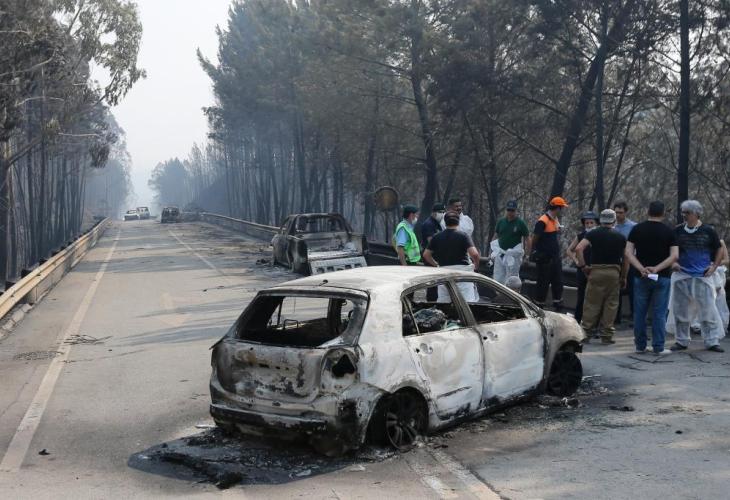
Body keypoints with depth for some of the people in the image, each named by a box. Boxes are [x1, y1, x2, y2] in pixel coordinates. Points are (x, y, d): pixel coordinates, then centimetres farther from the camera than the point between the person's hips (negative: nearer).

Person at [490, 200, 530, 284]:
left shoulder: (520, 223, -2)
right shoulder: (501, 221, 9)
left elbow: (526, 238, -1)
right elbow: (495, 236, 15)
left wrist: (524, 252, -10)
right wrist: (492, 250, 6)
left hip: (513, 255, -4)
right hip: (500, 254, 4)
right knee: (498, 279, 6)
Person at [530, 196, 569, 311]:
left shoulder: (556, 220, 11)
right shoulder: (542, 221, -17)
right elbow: (534, 239, -14)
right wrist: (533, 253, -10)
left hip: (555, 257, 8)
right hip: (544, 259, -8)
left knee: (558, 282, 11)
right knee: (543, 283, 0)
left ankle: (558, 306, 20)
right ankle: (538, 307, 11)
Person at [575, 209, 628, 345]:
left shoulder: (593, 234, 1)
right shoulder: (620, 237, 7)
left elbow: (579, 249, -13)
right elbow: (625, 259, 6)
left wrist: (582, 266, -5)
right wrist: (623, 277, 14)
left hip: (596, 271, -1)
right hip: (614, 272, 1)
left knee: (592, 303, 4)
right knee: (611, 304, 7)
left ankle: (585, 332, 4)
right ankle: (606, 335, 8)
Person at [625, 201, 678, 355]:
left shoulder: (637, 229, 2)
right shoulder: (668, 232, -1)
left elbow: (628, 253, -6)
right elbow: (674, 256, -11)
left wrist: (641, 268, -13)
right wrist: (657, 268, -14)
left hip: (641, 277, 1)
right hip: (662, 277, -1)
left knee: (639, 312, 8)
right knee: (659, 313, 3)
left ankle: (640, 346, 13)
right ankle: (658, 347, 3)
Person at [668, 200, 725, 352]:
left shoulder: (708, 231, 0)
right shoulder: (677, 231, 3)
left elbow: (719, 249, 10)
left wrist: (714, 266, -1)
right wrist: (672, 263, -4)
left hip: (703, 276, -2)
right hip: (681, 276, 2)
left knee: (708, 309, -2)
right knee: (680, 311, 6)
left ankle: (712, 341, 6)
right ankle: (681, 341, 17)